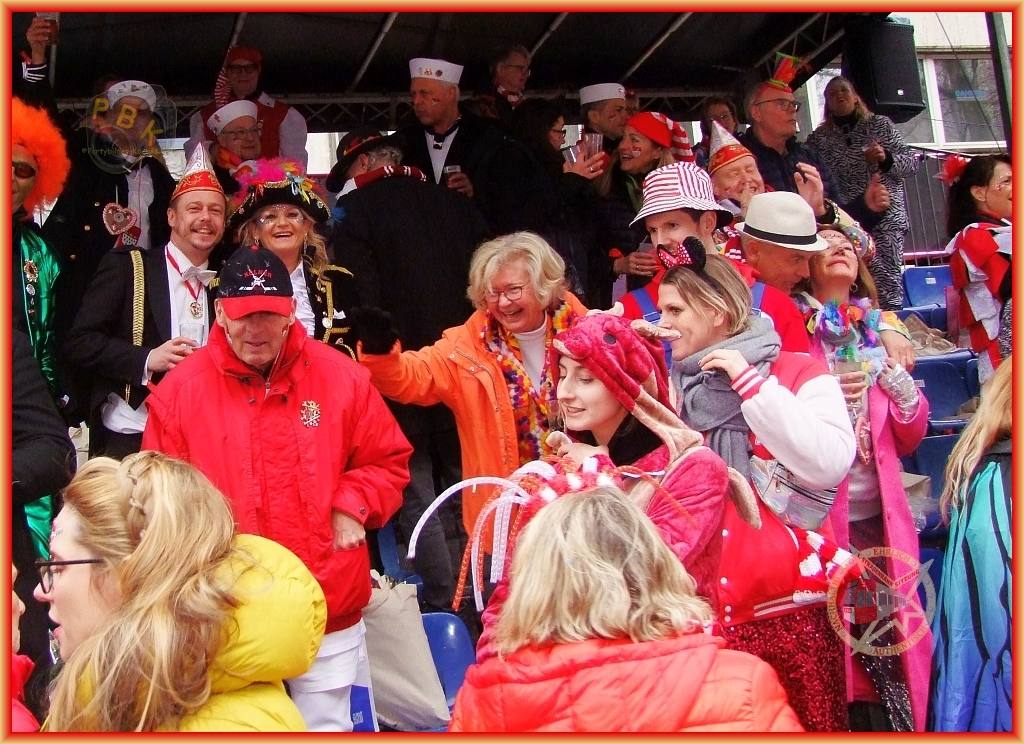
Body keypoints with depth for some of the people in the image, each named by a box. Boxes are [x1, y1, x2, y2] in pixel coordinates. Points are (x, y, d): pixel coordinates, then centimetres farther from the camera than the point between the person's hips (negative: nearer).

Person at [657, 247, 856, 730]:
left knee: (808, 723, 5)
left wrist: (750, 384, -13)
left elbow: (830, 464, -17)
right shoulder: (672, 387, 12)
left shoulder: (798, 373, 0)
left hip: (788, 605, -3)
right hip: (703, 608, 3)